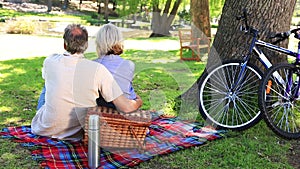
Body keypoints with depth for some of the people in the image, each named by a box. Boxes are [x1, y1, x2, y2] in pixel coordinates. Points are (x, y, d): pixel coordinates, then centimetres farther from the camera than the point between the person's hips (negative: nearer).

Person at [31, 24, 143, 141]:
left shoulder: (50, 62, -12)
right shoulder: (98, 69, -20)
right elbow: (126, 107, -22)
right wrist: (138, 101, 2)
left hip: (47, 130, 1)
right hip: (78, 135, 0)